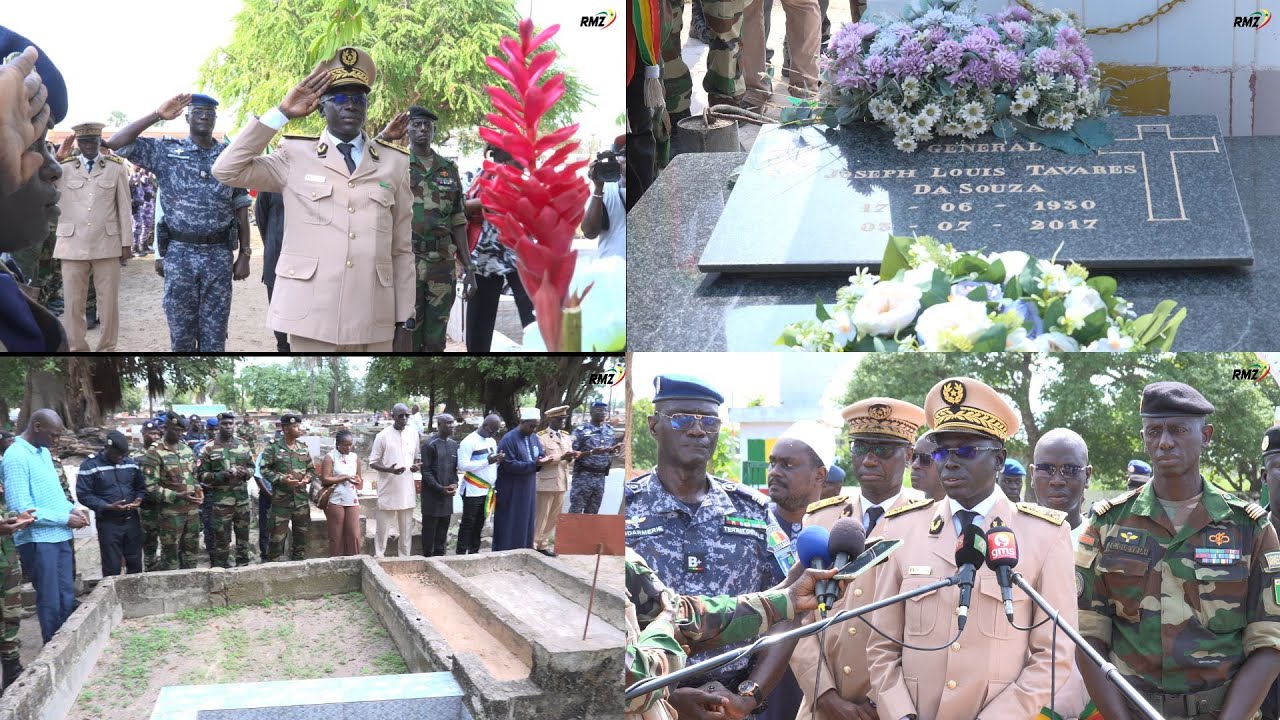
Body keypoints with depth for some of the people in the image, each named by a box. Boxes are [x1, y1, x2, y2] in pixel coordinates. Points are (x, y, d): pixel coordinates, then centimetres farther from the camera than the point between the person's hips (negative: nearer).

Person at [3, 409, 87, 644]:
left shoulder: (43, 452, 11)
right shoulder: (16, 457, -17)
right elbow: (21, 509, -22)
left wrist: (72, 508, 2)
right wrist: (66, 518, -17)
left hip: (60, 536, 9)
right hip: (37, 540, -8)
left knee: (67, 599, 13)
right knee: (50, 603, -1)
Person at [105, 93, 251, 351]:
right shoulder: (166, 151, 2)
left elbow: (240, 209, 7)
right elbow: (116, 143, -8)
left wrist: (244, 254, 2)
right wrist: (157, 115, -10)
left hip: (219, 255, 1)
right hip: (179, 254, -1)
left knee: (214, 335, 5)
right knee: (181, 334, 6)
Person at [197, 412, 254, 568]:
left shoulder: (243, 445, 8)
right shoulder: (208, 448, -5)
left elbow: (252, 467, 14)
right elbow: (201, 475, -7)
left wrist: (245, 473, -10)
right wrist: (223, 475, -20)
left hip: (242, 499, 4)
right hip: (220, 500, -4)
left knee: (243, 535, 12)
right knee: (222, 537, 0)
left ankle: (243, 566, 25)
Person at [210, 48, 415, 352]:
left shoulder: (394, 162, 11)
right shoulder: (295, 155, 7)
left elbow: (402, 250, 9)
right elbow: (226, 170, -5)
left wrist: (404, 323, 5)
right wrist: (282, 113, -5)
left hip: (374, 324, 2)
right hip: (311, 320, -2)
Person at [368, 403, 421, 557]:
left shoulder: (413, 433, 4)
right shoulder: (383, 436, -9)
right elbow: (373, 462, -5)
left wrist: (417, 466, -7)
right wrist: (389, 469, -23)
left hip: (407, 488, 4)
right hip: (388, 488, -4)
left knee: (406, 527, 11)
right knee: (383, 526, 2)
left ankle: (405, 558, 19)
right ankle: (379, 556, 11)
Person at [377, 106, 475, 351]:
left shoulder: (448, 168, 12)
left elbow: (457, 222, 12)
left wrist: (468, 269, 6)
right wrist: (384, 137, -32)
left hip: (442, 264, 3)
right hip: (405, 262, -3)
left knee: (435, 341, 8)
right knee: (407, 339, 0)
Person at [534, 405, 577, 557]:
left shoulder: (566, 436, 14)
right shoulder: (541, 437, -6)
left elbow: (567, 458, 15)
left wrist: (570, 458, -9)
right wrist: (561, 457, -21)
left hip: (561, 482, 7)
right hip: (547, 482, -7)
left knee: (554, 516, 11)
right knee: (541, 515, -1)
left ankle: (543, 544, 20)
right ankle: (533, 544, 8)